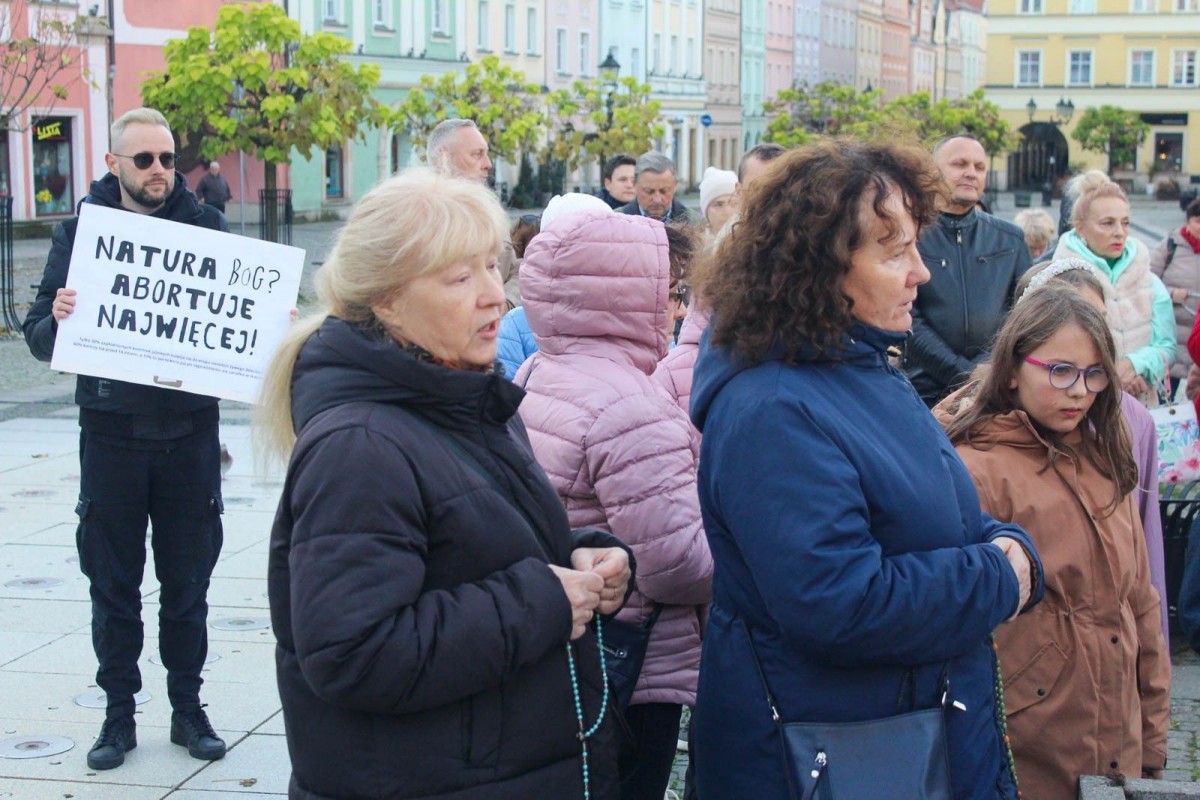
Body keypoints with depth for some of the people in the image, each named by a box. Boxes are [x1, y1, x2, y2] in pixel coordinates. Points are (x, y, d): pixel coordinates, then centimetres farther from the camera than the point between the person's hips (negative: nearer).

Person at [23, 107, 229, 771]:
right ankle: (119, 712, 19)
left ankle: (187, 706, 22)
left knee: (187, 580, 9)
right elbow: (38, 338, 0)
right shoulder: (80, 230, 2)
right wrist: (57, 319, -23)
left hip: (190, 431, 0)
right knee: (113, 583, 7)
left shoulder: (207, 228, 2)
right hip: (111, 433, 0)